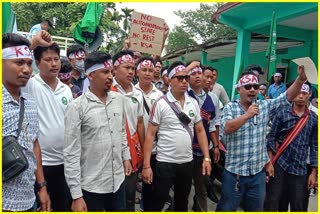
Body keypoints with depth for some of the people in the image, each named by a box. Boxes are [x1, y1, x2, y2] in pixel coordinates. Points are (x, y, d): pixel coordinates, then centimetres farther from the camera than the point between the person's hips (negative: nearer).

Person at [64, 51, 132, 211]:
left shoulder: (119, 99, 2)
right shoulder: (76, 107, -14)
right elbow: (71, 154, -14)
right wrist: (76, 195, -14)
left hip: (118, 181, 5)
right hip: (91, 186, -4)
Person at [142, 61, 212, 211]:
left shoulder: (193, 103, 3)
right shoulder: (160, 104, -10)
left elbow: (200, 131, 8)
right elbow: (150, 134, -10)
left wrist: (207, 157, 1)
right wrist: (146, 165, -14)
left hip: (187, 162, 4)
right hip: (165, 163, -4)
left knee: (182, 202, 21)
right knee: (158, 204, 8)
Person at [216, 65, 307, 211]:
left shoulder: (265, 106, 4)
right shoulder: (230, 107, -6)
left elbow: (287, 96, -2)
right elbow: (227, 128, -21)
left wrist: (301, 79, -17)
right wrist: (248, 115, -22)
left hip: (258, 173, 4)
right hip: (234, 172, -3)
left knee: (256, 208, 19)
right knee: (226, 208, 10)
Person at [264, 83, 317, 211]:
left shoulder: (314, 118, 5)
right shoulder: (282, 112, -1)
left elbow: (314, 146, 7)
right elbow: (271, 138, -1)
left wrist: (313, 172, 4)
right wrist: (269, 162, -8)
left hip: (300, 170, 2)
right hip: (279, 165, -2)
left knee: (299, 207, 8)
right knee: (272, 203, 3)